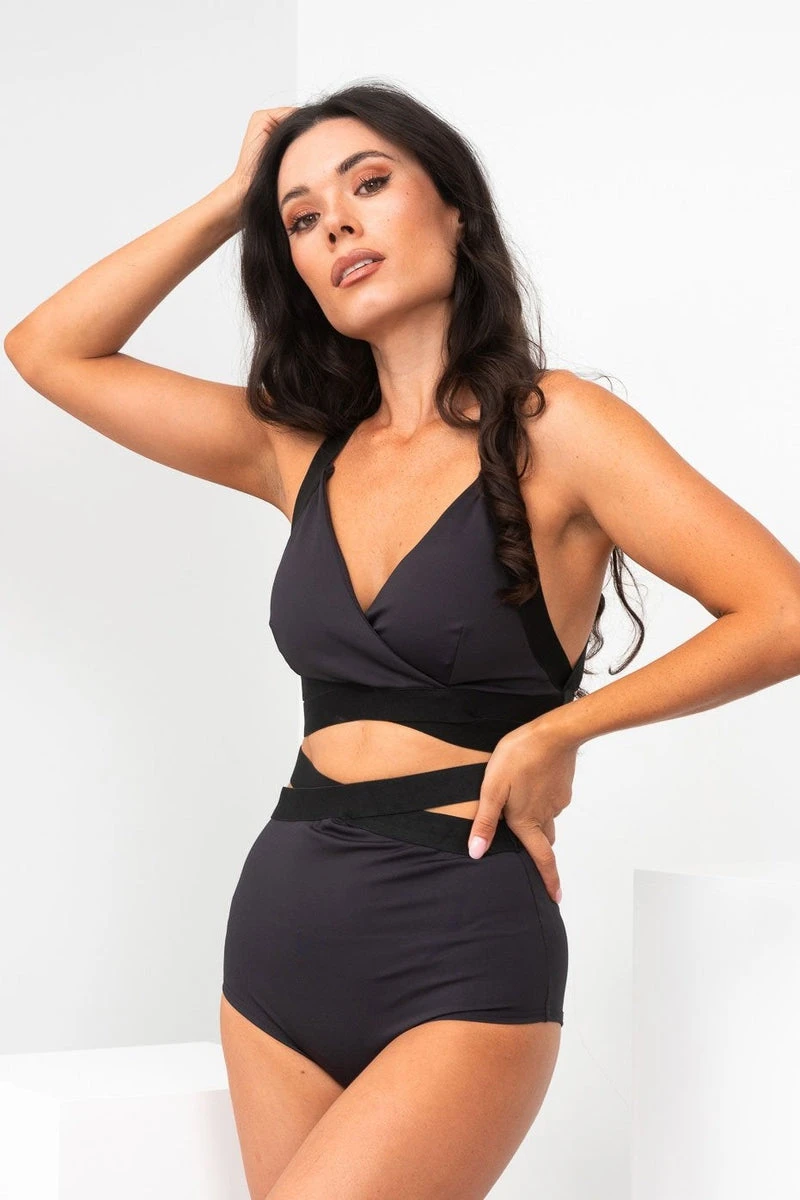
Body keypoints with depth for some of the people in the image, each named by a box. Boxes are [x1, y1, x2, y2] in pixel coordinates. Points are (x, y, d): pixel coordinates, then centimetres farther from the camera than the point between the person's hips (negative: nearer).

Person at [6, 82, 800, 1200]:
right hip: (282, 926, 6)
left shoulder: (552, 427, -5)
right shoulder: (302, 450, 11)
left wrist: (556, 730, -8)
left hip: (461, 951, -6)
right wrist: (231, 200, 10)